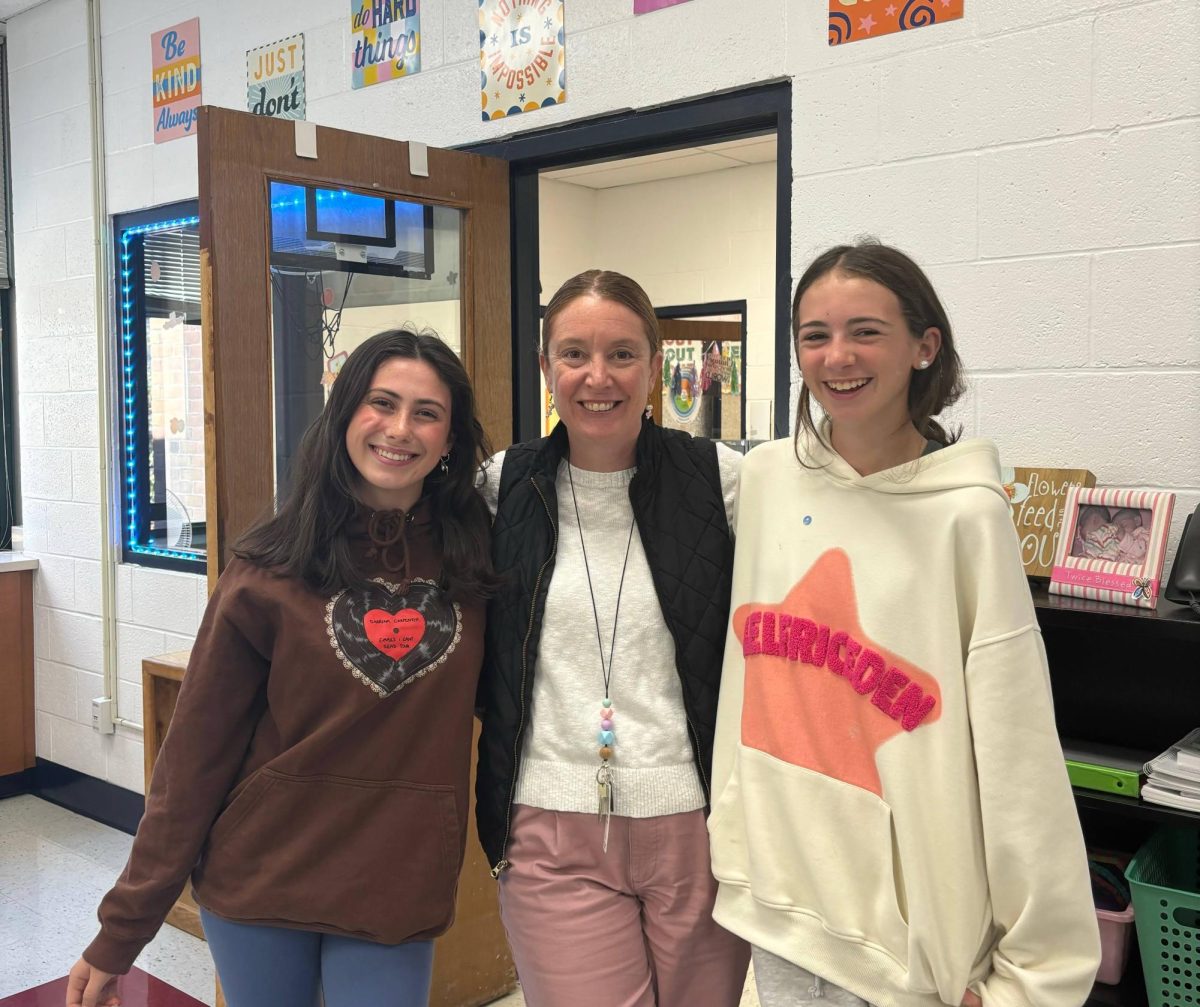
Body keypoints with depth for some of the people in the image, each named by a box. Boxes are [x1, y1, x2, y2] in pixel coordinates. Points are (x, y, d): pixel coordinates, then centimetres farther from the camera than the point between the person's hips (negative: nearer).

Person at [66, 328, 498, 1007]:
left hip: (398, 894, 1)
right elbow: (197, 750, -6)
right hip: (262, 879, 0)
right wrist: (121, 933, -3)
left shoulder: (473, 555, -4)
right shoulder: (272, 570, -9)